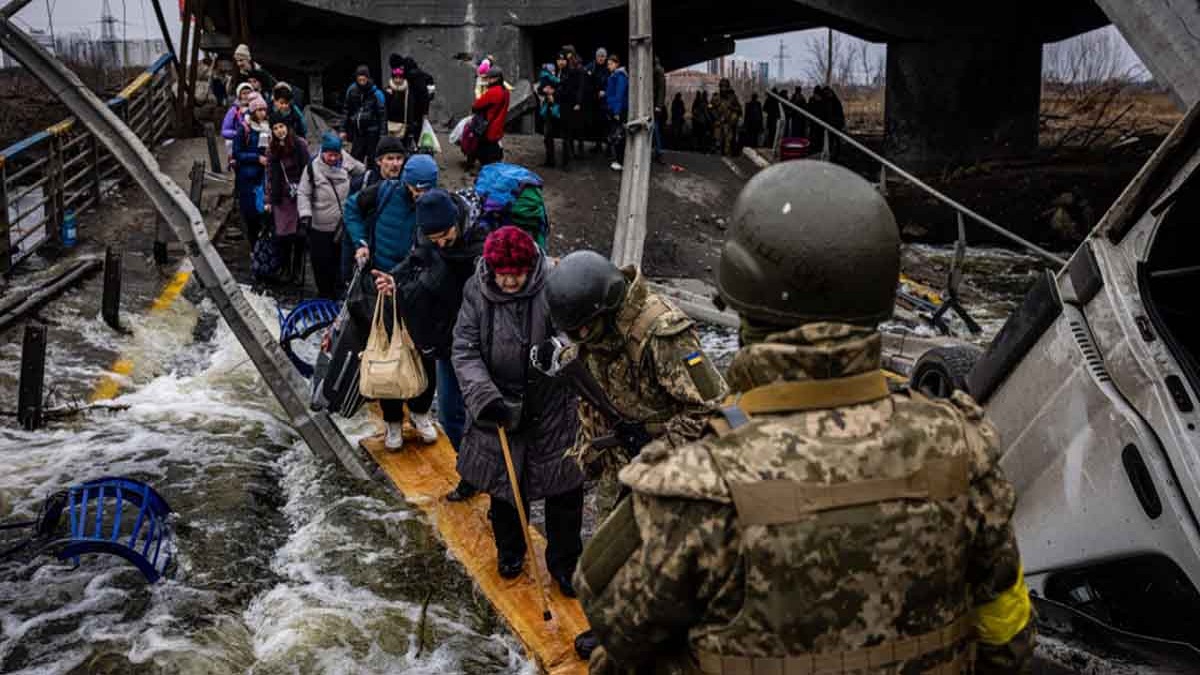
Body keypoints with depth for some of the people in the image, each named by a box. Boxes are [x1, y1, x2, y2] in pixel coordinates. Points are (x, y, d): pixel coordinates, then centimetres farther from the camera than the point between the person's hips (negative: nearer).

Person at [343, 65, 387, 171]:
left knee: (372, 159, 5)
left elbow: (382, 114, -7)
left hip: (372, 131, -3)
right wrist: (344, 130, 10)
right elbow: (347, 111, 13)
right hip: (357, 130, 3)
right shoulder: (352, 91, 4)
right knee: (355, 158, 2)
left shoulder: (376, 93, -7)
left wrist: (383, 133, -12)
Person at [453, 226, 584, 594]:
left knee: (564, 488, 8)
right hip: (500, 406, 2)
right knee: (504, 483, 18)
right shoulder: (477, 292, -10)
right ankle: (509, 549, 43)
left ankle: (564, 562, 29)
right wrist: (484, 396, -22)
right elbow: (465, 350, -10)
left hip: (553, 405, -2)